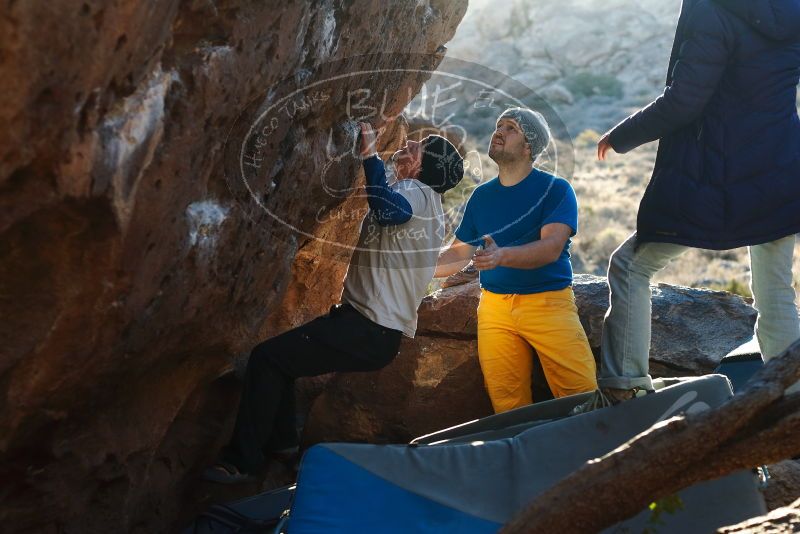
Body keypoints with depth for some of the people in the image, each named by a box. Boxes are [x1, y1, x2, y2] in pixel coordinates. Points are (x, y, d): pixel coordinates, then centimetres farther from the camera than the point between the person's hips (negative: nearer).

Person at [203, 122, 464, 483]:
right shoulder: (414, 194, 18)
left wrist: (369, 155, -40)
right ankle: (281, 440, 29)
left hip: (371, 334, -10)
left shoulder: (417, 193, -13)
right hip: (368, 321, 10)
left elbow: (388, 209, -37)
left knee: (267, 356, -13)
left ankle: (243, 462, -6)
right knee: (280, 347, 23)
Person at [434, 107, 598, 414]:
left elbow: (551, 248, -17)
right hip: (494, 306, 4)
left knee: (582, 392, -14)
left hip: (549, 301, -4)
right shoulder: (482, 195, 14)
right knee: (506, 403, -1)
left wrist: (503, 256, -34)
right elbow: (459, 253, 17)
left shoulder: (555, 190, -2)